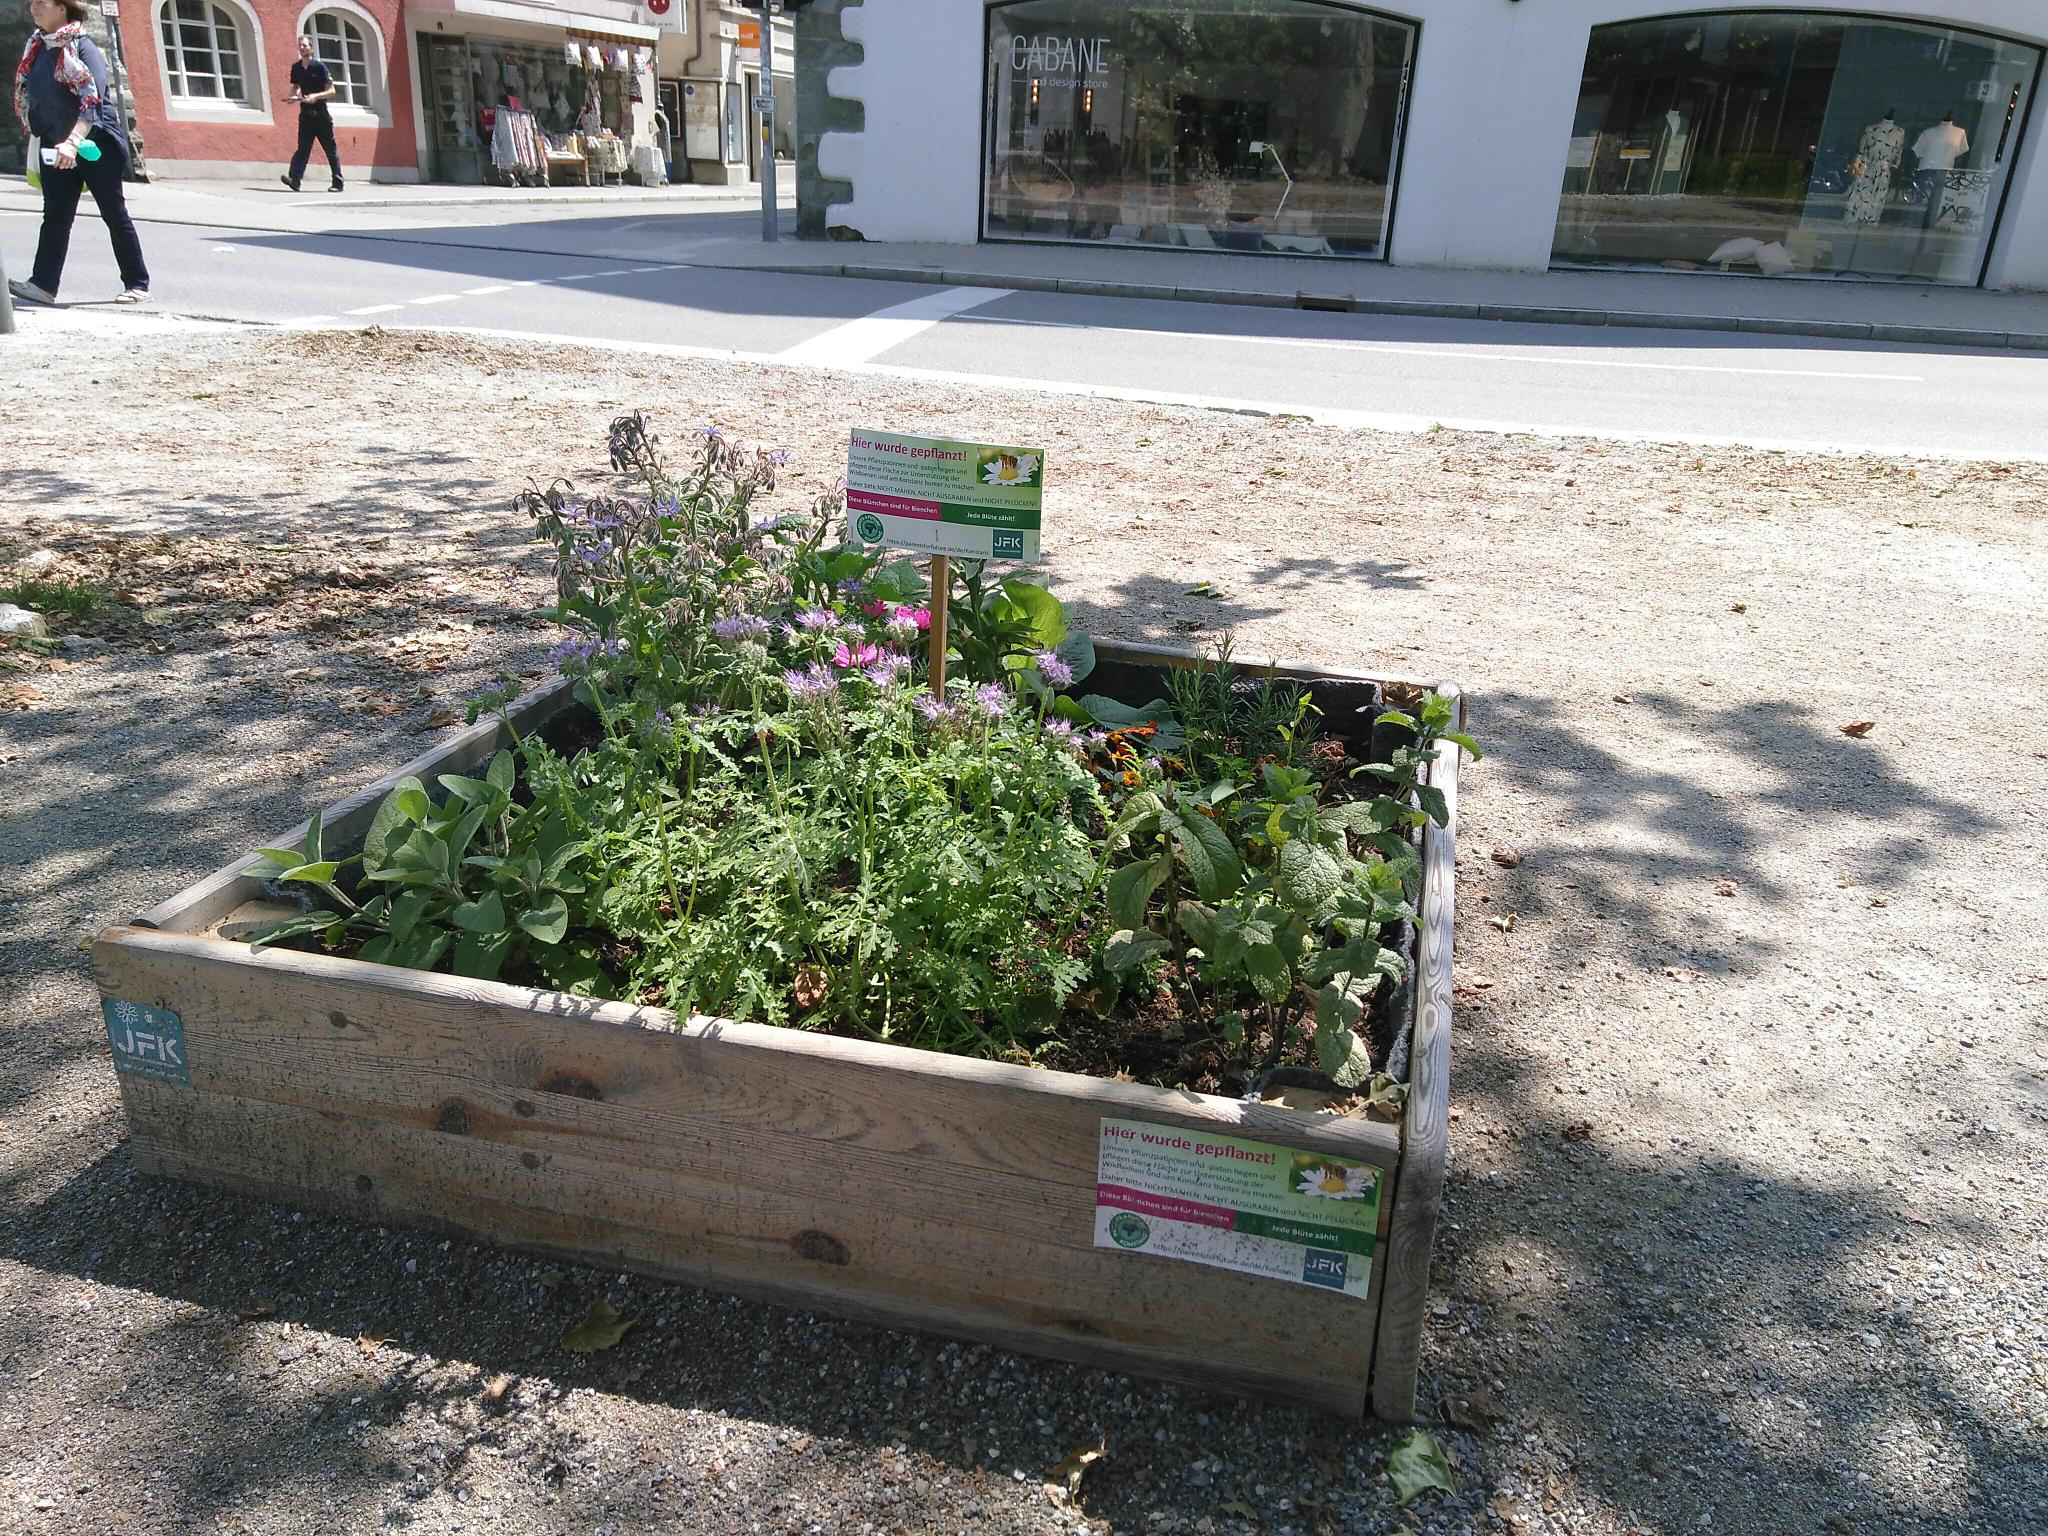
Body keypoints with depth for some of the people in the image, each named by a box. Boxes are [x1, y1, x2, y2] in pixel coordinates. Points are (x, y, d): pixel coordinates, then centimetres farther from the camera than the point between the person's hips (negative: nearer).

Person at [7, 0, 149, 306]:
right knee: (55, 214, 0)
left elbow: (92, 100, -27)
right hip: (56, 145, 6)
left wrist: (72, 142, -39)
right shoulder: (37, 48, 8)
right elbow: (32, 96, 19)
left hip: (96, 142, -6)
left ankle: (138, 284, 11)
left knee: (113, 213, 2)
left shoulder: (83, 48, -14)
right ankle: (43, 284, -4)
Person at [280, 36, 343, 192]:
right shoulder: (296, 68, 9)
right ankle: (294, 179, -18)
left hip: (321, 113, -4)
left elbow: (331, 90, -8)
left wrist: (315, 96, -22)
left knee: (331, 149, 4)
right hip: (305, 113, 4)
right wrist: (292, 96, 0)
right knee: (303, 147, -7)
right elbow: (295, 87, 22)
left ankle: (337, 183, 11)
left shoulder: (320, 67, -5)